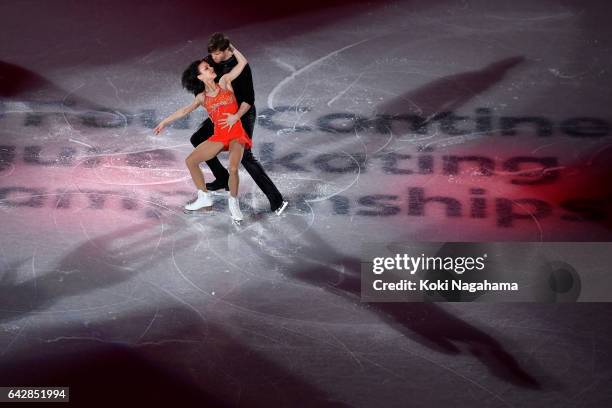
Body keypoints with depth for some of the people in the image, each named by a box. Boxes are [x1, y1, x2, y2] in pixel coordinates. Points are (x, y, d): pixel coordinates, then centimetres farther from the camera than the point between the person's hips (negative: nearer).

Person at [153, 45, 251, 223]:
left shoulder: (225, 82, 1)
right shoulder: (202, 97, 8)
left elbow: (243, 62, -1)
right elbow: (185, 110, 15)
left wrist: (231, 48, 6)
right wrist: (165, 122, 17)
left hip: (237, 134, -5)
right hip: (219, 136, 5)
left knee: (233, 168, -29)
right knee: (190, 161, 3)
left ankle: (233, 202, -4)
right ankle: (204, 197, 19)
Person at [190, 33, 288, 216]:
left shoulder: (240, 66, -24)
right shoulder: (211, 59, -5)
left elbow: (249, 98, -25)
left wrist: (236, 117, -38)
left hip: (243, 114, -8)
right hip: (224, 114, 8)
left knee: (245, 156, -19)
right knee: (197, 139, 14)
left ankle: (276, 199, -19)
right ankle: (223, 179, 24)